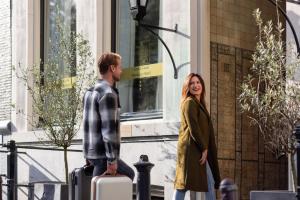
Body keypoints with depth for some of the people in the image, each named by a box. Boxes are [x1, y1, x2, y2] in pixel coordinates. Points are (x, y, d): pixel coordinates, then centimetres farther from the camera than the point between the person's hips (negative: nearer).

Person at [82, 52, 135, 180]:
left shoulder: (90, 92, 14)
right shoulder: (108, 94, -16)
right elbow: (108, 128, -22)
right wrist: (112, 160, -19)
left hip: (92, 152, 10)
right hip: (103, 155, -10)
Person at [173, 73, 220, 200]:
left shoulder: (199, 103, 21)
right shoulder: (189, 102, -9)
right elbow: (193, 127, -17)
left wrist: (204, 148, 12)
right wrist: (204, 148, -15)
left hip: (198, 149, 10)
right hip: (191, 148, -10)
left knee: (210, 182, 9)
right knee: (183, 184, -9)